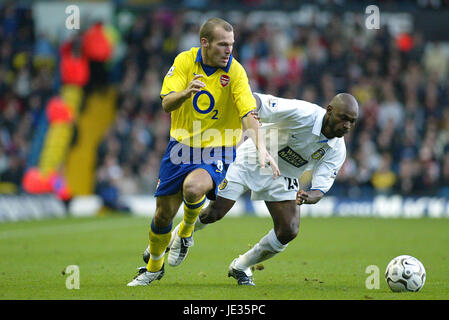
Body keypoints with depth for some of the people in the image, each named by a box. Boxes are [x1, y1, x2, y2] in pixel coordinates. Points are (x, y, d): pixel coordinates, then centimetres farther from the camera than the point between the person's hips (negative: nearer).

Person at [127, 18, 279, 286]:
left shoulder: (235, 71, -15)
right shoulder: (184, 61, -7)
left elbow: (248, 114, -23)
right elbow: (167, 103, -14)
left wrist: (262, 149, -38)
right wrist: (186, 92, -36)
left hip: (217, 152, -3)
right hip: (181, 144, 3)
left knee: (193, 188, -33)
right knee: (164, 213, 6)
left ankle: (186, 232, 1)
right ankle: (153, 267, 34)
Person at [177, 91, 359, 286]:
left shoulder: (337, 151, -17)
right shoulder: (302, 113, -31)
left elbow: (320, 188, -18)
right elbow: (255, 101, -30)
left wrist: (308, 197, -41)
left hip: (283, 178, 4)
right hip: (251, 161, -4)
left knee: (288, 232, -11)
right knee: (214, 213, -9)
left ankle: (240, 266, 13)